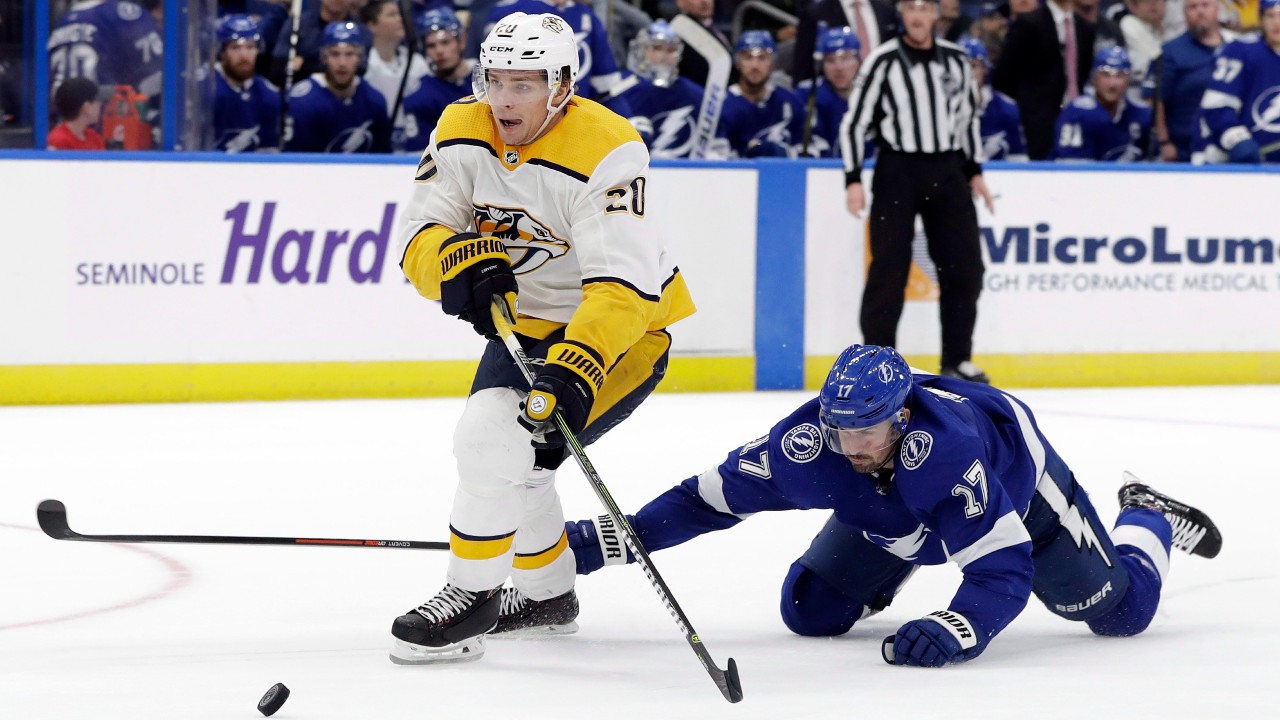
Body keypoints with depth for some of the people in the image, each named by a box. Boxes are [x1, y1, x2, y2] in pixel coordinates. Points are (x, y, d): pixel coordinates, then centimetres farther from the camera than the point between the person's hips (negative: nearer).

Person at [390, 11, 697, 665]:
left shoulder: (603, 151, -29)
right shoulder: (462, 133, -9)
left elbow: (623, 285, -36)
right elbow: (417, 240, -11)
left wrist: (576, 367, -49)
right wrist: (457, 257, -34)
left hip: (623, 329, -8)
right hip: (525, 320, 8)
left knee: (497, 439, -23)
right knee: (496, 450, 17)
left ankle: (471, 599, -9)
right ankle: (547, 594, 39)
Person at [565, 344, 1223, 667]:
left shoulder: (946, 446, -47)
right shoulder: (807, 442, -35)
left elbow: (1003, 569, -49)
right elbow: (711, 496, -23)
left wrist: (956, 631, -67)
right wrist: (608, 539, -28)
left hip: (1014, 477, -4)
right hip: (890, 518, 4)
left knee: (1122, 609, -2)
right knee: (811, 611, -6)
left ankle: (1149, 521, 33)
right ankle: (888, 575, 29)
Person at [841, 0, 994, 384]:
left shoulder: (956, 60, 7)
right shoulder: (883, 61, -7)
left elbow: (969, 116, 18)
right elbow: (854, 122, -6)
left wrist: (974, 171, 14)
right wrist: (853, 179, -12)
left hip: (947, 172, 4)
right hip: (897, 170, -4)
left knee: (965, 266, 3)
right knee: (890, 267, -5)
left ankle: (957, 359, 13)